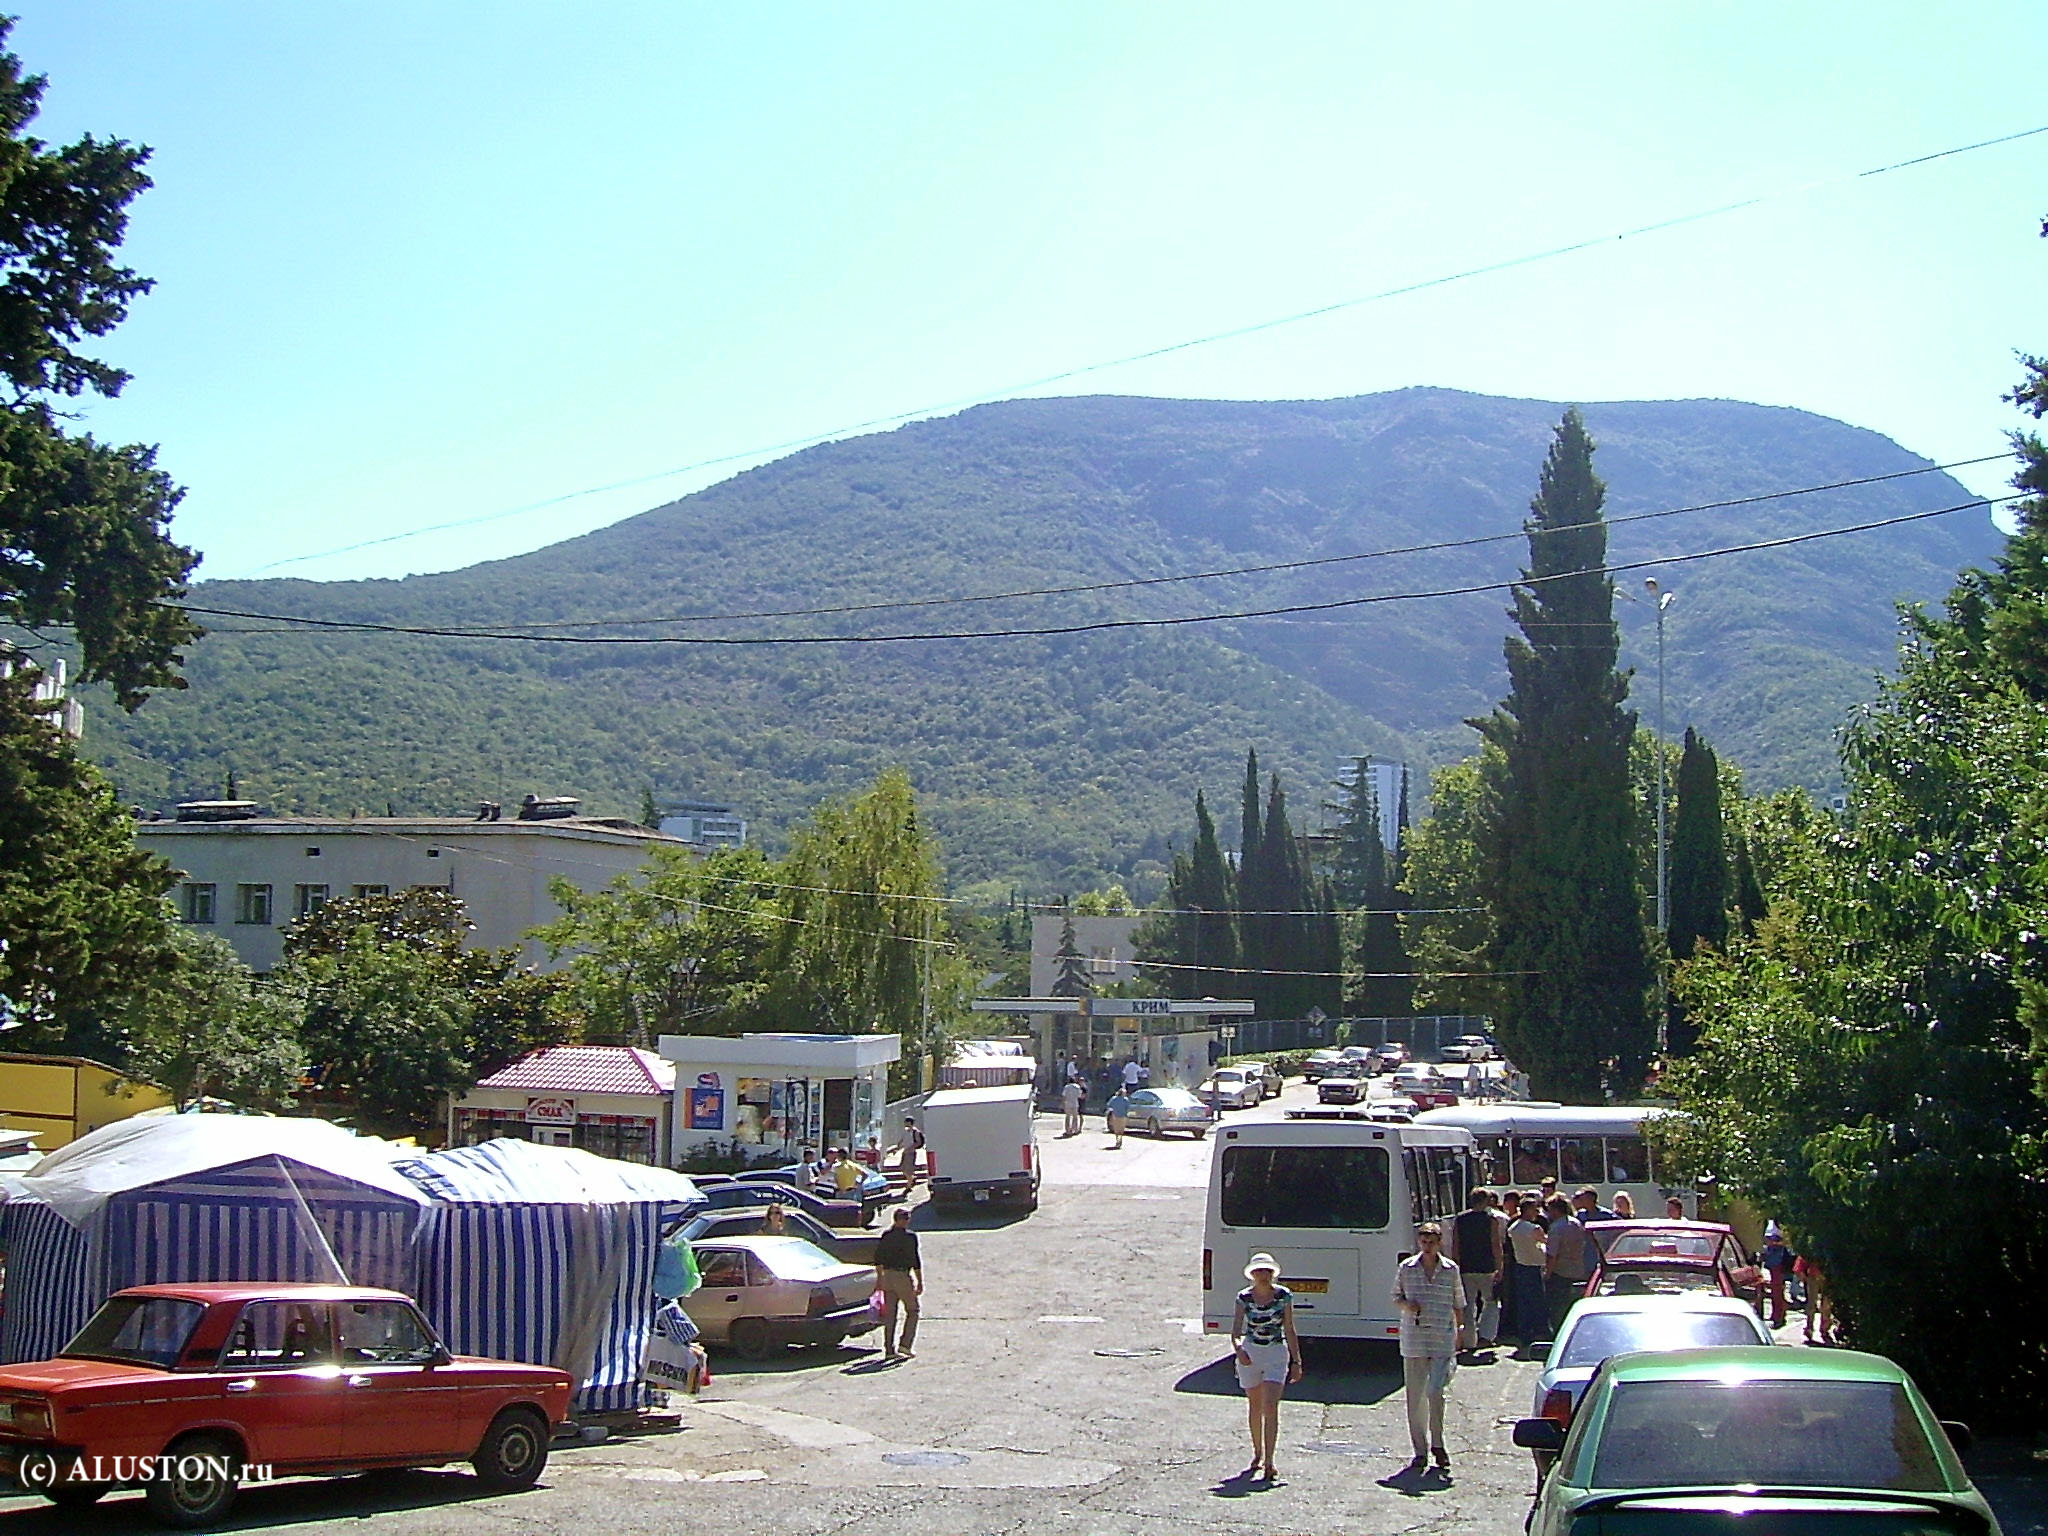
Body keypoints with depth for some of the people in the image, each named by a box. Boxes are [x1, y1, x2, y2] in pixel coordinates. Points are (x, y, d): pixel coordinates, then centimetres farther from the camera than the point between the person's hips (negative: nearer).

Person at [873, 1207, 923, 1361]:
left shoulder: (885, 1236, 7)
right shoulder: (910, 1236, -9)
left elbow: (878, 1260, 12)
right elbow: (915, 1261, -10)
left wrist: (879, 1279, 21)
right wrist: (920, 1282, -6)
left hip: (887, 1276, 5)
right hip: (903, 1276, -5)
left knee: (889, 1314, 8)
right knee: (912, 1310, 9)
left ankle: (889, 1350, 7)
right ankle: (906, 1344, -1)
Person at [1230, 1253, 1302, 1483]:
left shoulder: (1284, 1296, -4)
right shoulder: (1244, 1297, -4)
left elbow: (1289, 1331, 2)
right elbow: (1235, 1330, -6)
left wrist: (1296, 1361, 1)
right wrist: (1238, 1349, -26)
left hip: (1277, 1354, -2)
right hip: (1249, 1354, 2)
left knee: (1270, 1406, -14)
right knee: (1255, 1406, 14)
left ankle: (1269, 1463, -16)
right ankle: (1257, 1455, 32)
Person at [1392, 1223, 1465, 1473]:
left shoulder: (1451, 1270, 5)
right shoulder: (1406, 1268, 5)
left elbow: (1458, 1304, 13)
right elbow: (1396, 1297, 12)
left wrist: (1460, 1330, 9)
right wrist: (1406, 1305, -8)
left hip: (1442, 1341, -1)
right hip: (1413, 1340, 1)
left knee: (1435, 1392, -9)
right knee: (1415, 1397, 3)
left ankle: (1437, 1444, 9)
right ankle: (1420, 1451, 12)